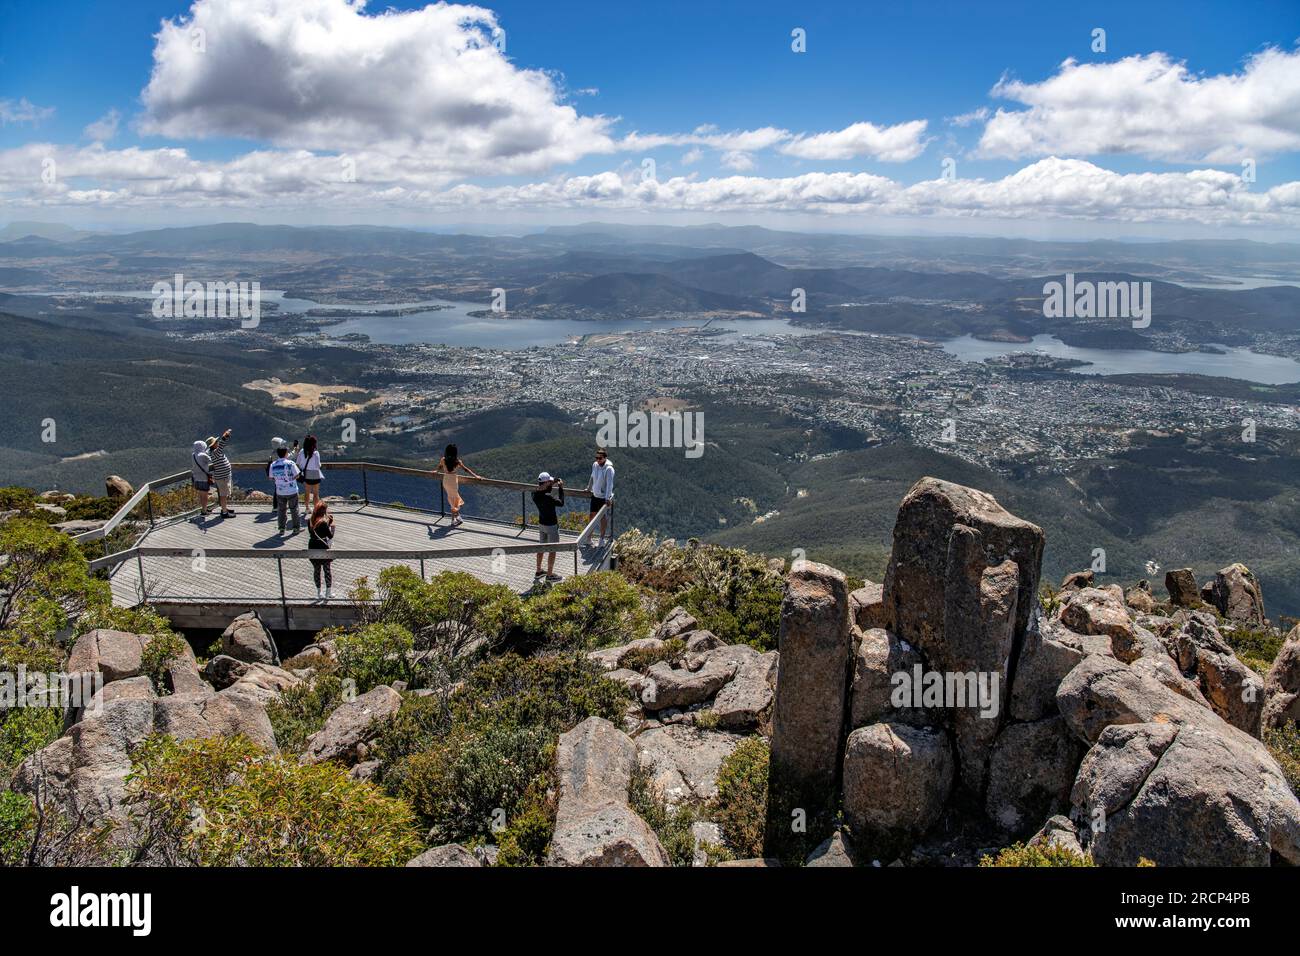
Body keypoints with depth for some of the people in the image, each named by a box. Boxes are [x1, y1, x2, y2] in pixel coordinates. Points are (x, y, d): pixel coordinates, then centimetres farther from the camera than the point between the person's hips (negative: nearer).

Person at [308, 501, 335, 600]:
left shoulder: (310, 521, -2)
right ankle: (328, 593, 15)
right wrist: (332, 524, -4)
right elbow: (330, 535, -17)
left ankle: (319, 592, 27)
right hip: (323, 549, -6)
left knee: (316, 570, 17)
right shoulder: (323, 523, -22)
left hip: (312, 549, 6)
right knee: (327, 570, 9)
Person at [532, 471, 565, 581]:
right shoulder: (547, 498, -31)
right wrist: (561, 488, -10)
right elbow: (561, 503, -17)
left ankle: (538, 571, 34)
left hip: (541, 524, 8)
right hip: (551, 526, -8)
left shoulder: (535, 494, -8)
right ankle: (550, 575, 17)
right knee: (552, 550, 8)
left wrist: (552, 485, 3)